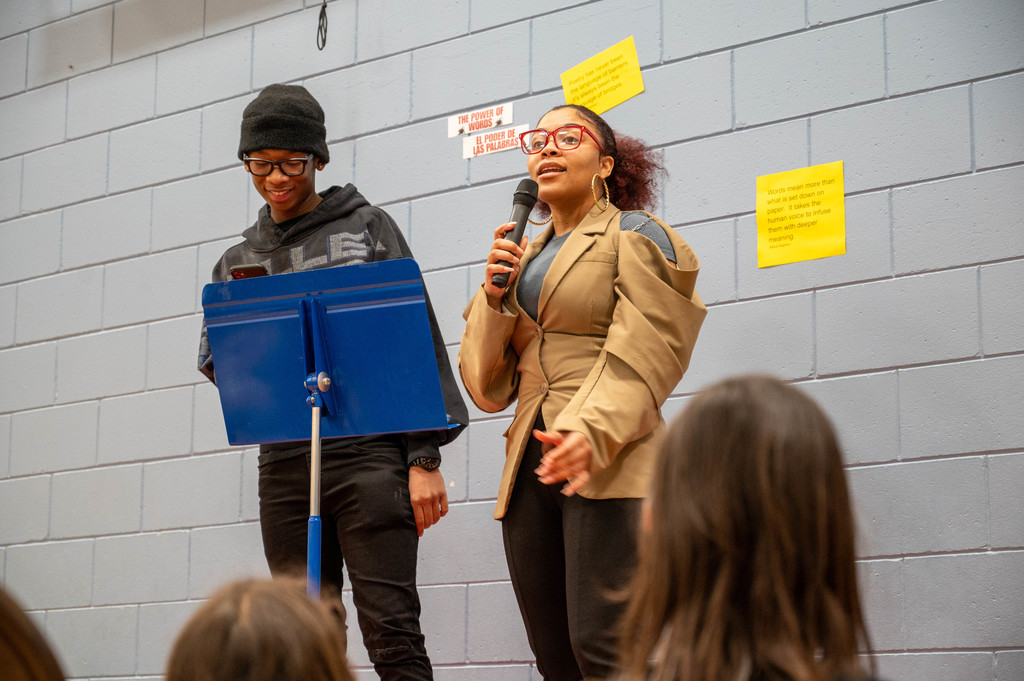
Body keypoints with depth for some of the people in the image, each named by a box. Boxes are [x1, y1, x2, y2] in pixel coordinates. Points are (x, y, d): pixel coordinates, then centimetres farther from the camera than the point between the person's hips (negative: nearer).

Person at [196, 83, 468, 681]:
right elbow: (214, 359, 19)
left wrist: (425, 457, -6)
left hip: (371, 449, -4)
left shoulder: (366, 227, 7)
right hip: (284, 463, 4)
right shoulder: (238, 261, 18)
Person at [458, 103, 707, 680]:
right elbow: (487, 387, 19)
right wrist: (494, 297, 4)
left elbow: (644, 352, -8)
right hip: (530, 469, 6)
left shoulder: (635, 235, 6)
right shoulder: (523, 258, 24)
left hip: (607, 469, -6)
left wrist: (594, 429, -25)